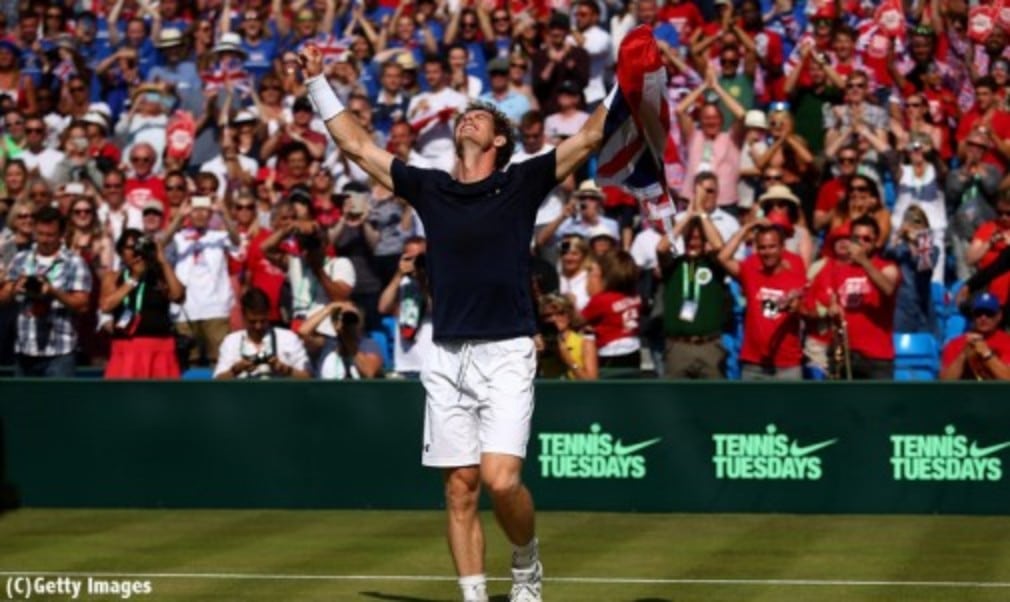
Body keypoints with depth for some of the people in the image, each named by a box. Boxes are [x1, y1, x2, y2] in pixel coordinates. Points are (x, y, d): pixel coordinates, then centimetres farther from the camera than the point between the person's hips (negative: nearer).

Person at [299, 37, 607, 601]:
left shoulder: (521, 184, 4)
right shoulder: (430, 188, 12)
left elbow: (592, 137, 0)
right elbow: (357, 144, 19)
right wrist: (319, 82, 20)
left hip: (507, 354, -4)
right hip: (448, 358, 4)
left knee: (501, 479, -15)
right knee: (460, 489, 3)